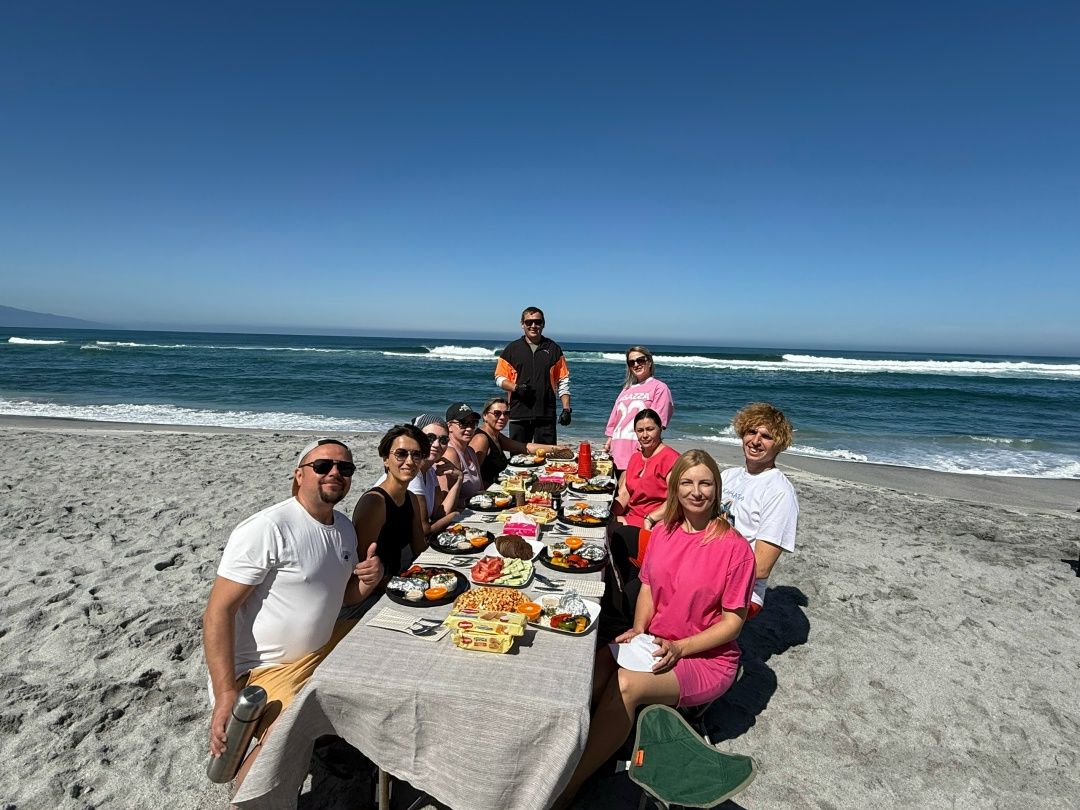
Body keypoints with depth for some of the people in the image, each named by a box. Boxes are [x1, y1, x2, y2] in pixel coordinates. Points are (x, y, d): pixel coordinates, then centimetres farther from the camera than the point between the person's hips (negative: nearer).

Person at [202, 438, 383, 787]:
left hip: (323, 647, 9)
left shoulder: (345, 527, 5)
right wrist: (225, 695, -23)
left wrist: (367, 582, -7)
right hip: (263, 668, -8)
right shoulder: (267, 529, -21)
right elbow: (218, 612, -19)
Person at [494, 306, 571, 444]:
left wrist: (566, 409, -2)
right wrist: (516, 387, -12)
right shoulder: (512, 349, 8)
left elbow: (563, 381, 7)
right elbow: (500, 378, 8)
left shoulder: (553, 349, 9)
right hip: (518, 415, 0)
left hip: (546, 415, 0)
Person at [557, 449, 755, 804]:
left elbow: (732, 621, -9)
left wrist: (678, 648, -18)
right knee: (595, 667, -26)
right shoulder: (662, 532, 4)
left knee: (626, 684, -30)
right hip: (654, 644, 5)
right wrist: (638, 629, -5)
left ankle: (565, 789, -16)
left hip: (707, 657, -5)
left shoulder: (734, 546, -12)